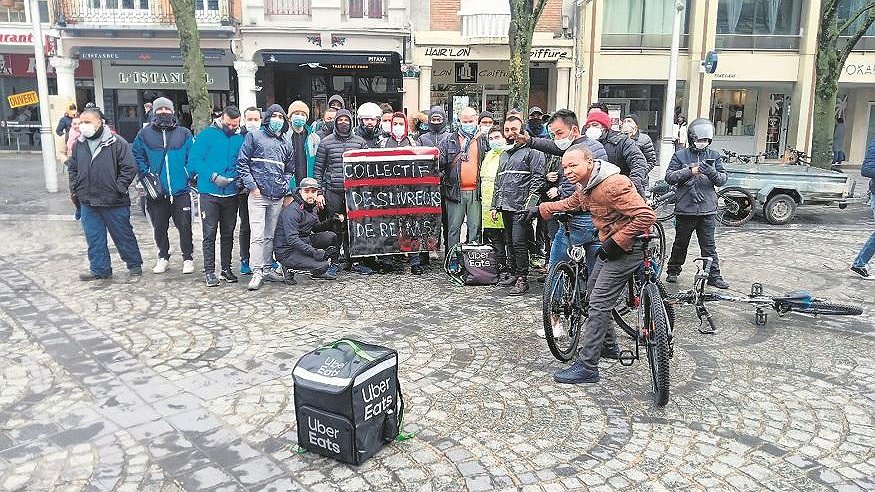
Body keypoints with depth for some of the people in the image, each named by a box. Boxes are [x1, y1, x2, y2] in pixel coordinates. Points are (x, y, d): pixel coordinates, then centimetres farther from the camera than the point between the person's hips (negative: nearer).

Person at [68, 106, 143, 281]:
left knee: (123, 234, 6)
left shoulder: (116, 142, -8)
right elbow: (72, 168, 20)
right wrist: (74, 190, 9)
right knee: (94, 238, 9)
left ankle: (134, 264, 21)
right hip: (87, 202, 5)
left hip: (114, 202, -5)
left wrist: (118, 189, -13)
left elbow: (129, 168, -9)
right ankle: (100, 269, 20)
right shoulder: (78, 145, 9)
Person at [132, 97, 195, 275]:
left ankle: (188, 258, 15)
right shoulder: (145, 133, 6)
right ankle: (163, 257, 28)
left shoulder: (184, 133, 5)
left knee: (184, 226, 0)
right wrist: (145, 175, -4)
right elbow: (138, 156, 8)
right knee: (159, 227, 12)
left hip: (181, 190, -1)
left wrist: (188, 175, -6)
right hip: (156, 192, 1)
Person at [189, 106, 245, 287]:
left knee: (228, 233, 12)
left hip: (232, 194, 4)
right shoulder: (207, 134, -4)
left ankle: (226, 268, 22)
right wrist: (213, 176, -20)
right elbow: (195, 160, -9)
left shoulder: (240, 138, 7)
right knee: (210, 234, -1)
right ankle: (209, 271, 7)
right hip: (210, 193, -3)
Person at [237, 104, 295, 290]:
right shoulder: (254, 136, 3)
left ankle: (267, 269, 17)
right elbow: (242, 163, -2)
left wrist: (284, 187, 8)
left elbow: (289, 170, 25)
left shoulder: (286, 145, 17)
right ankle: (257, 273, -8)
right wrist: (252, 186, -9)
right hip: (258, 195, -5)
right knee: (258, 235, -9)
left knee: (270, 235, 10)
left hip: (277, 197, 5)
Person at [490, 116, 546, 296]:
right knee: (509, 242, 12)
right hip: (505, 207, 8)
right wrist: (495, 206, 19)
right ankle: (513, 274, 21)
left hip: (521, 207, -8)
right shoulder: (504, 154, 22)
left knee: (519, 243, -9)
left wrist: (529, 204, -17)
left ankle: (522, 279, -3)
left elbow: (538, 179, -10)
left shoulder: (532, 151, -3)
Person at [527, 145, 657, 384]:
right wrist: (540, 209, 20)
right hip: (611, 245, 10)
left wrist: (616, 242, -26)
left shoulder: (613, 184, -27)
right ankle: (608, 346, 37)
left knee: (599, 303, -12)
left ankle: (586, 366, -8)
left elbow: (646, 216, -30)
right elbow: (571, 203, 26)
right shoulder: (584, 185, 4)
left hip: (627, 247, -10)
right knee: (594, 291, 21)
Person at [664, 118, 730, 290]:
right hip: (685, 209, -1)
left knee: (709, 245, 4)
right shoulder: (680, 156, 2)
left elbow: (722, 180, 2)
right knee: (680, 243, 12)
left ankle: (714, 275, 11)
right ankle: (673, 271, 27)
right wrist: (689, 171, -19)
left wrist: (711, 172, -19)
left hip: (707, 210, 1)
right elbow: (669, 177, -7)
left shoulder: (714, 156, 7)